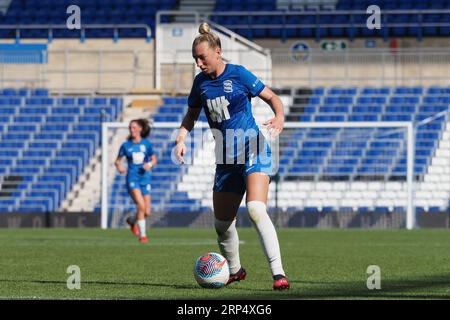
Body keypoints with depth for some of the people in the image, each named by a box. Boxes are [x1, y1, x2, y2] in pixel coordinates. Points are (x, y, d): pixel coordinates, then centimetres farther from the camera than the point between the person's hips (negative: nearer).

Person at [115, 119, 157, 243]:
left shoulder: (147, 144, 3)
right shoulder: (126, 145, 2)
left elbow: (154, 160, 11)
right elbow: (117, 161, 10)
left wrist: (149, 165, -11)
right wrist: (119, 166, -13)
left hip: (145, 178, 2)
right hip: (132, 178, -2)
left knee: (147, 212, 1)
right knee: (141, 205, -22)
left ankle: (132, 221, 35)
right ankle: (142, 235, -12)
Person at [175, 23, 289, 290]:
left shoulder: (238, 74, -8)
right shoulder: (201, 82, 7)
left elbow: (272, 97, -3)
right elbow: (192, 114, 21)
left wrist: (279, 117, -23)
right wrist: (181, 137, 4)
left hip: (253, 151, -6)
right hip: (226, 159, 6)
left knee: (256, 209, -26)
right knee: (222, 223, 10)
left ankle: (278, 273, -29)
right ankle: (235, 270, 35)